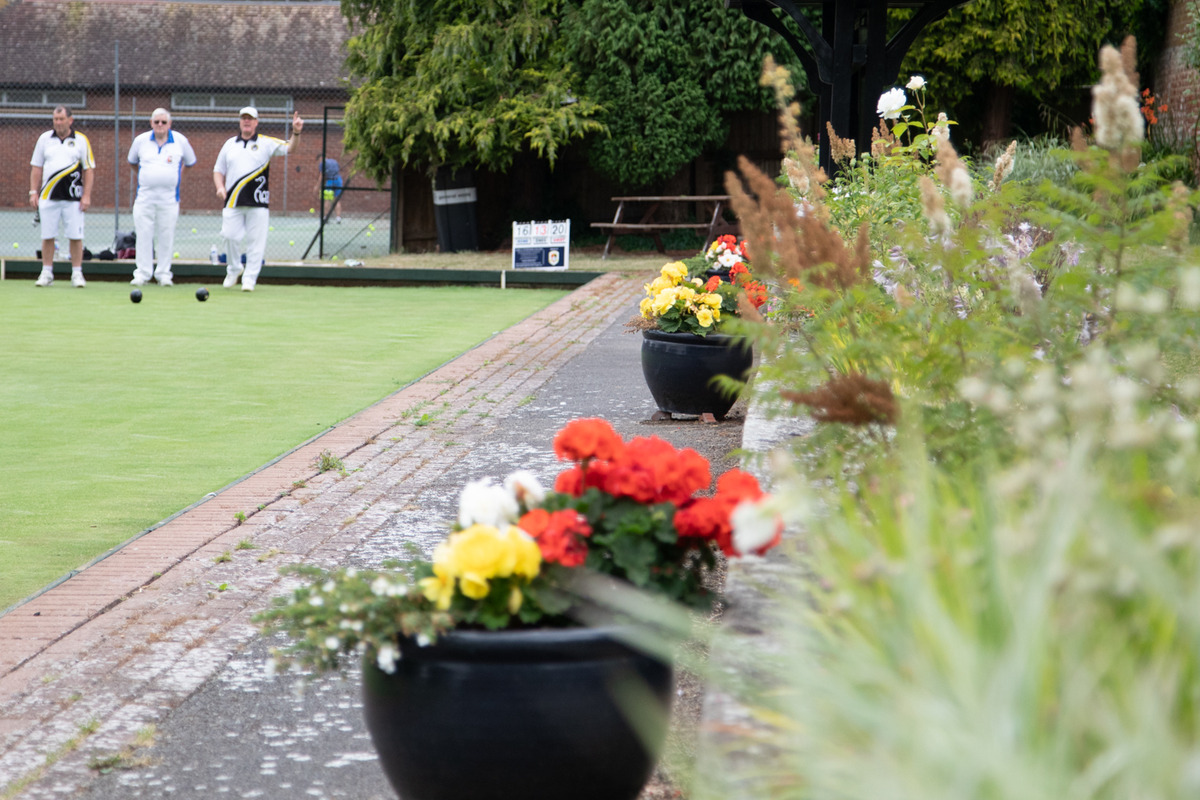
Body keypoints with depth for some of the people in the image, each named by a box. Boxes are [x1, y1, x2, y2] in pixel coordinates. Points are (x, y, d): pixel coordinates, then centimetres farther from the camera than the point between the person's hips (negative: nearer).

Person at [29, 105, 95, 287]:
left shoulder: (81, 140, 4)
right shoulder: (44, 139, 10)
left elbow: (89, 169, 4)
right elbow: (36, 167, 13)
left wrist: (86, 195, -4)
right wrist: (33, 192, 5)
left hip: (73, 198, -2)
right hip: (48, 197, 2)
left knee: (75, 236, -3)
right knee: (47, 236, 3)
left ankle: (77, 274, 3)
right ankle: (47, 273, 9)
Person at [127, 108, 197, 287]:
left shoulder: (180, 141, 1)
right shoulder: (141, 140, 4)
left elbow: (190, 162, 18)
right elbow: (132, 161, 22)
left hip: (169, 198, -1)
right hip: (145, 197, 1)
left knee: (166, 237, 1)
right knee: (144, 236, -2)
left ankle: (164, 273, 9)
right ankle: (142, 273, 3)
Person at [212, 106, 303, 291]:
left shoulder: (266, 143, 6)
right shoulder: (229, 144, 15)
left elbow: (289, 147, -6)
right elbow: (218, 170, 19)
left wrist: (296, 133, -26)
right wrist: (220, 187, 0)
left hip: (257, 202, -2)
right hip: (233, 202, 2)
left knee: (255, 241, -3)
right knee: (231, 236, 0)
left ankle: (249, 278, 5)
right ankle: (233, 269, 23)